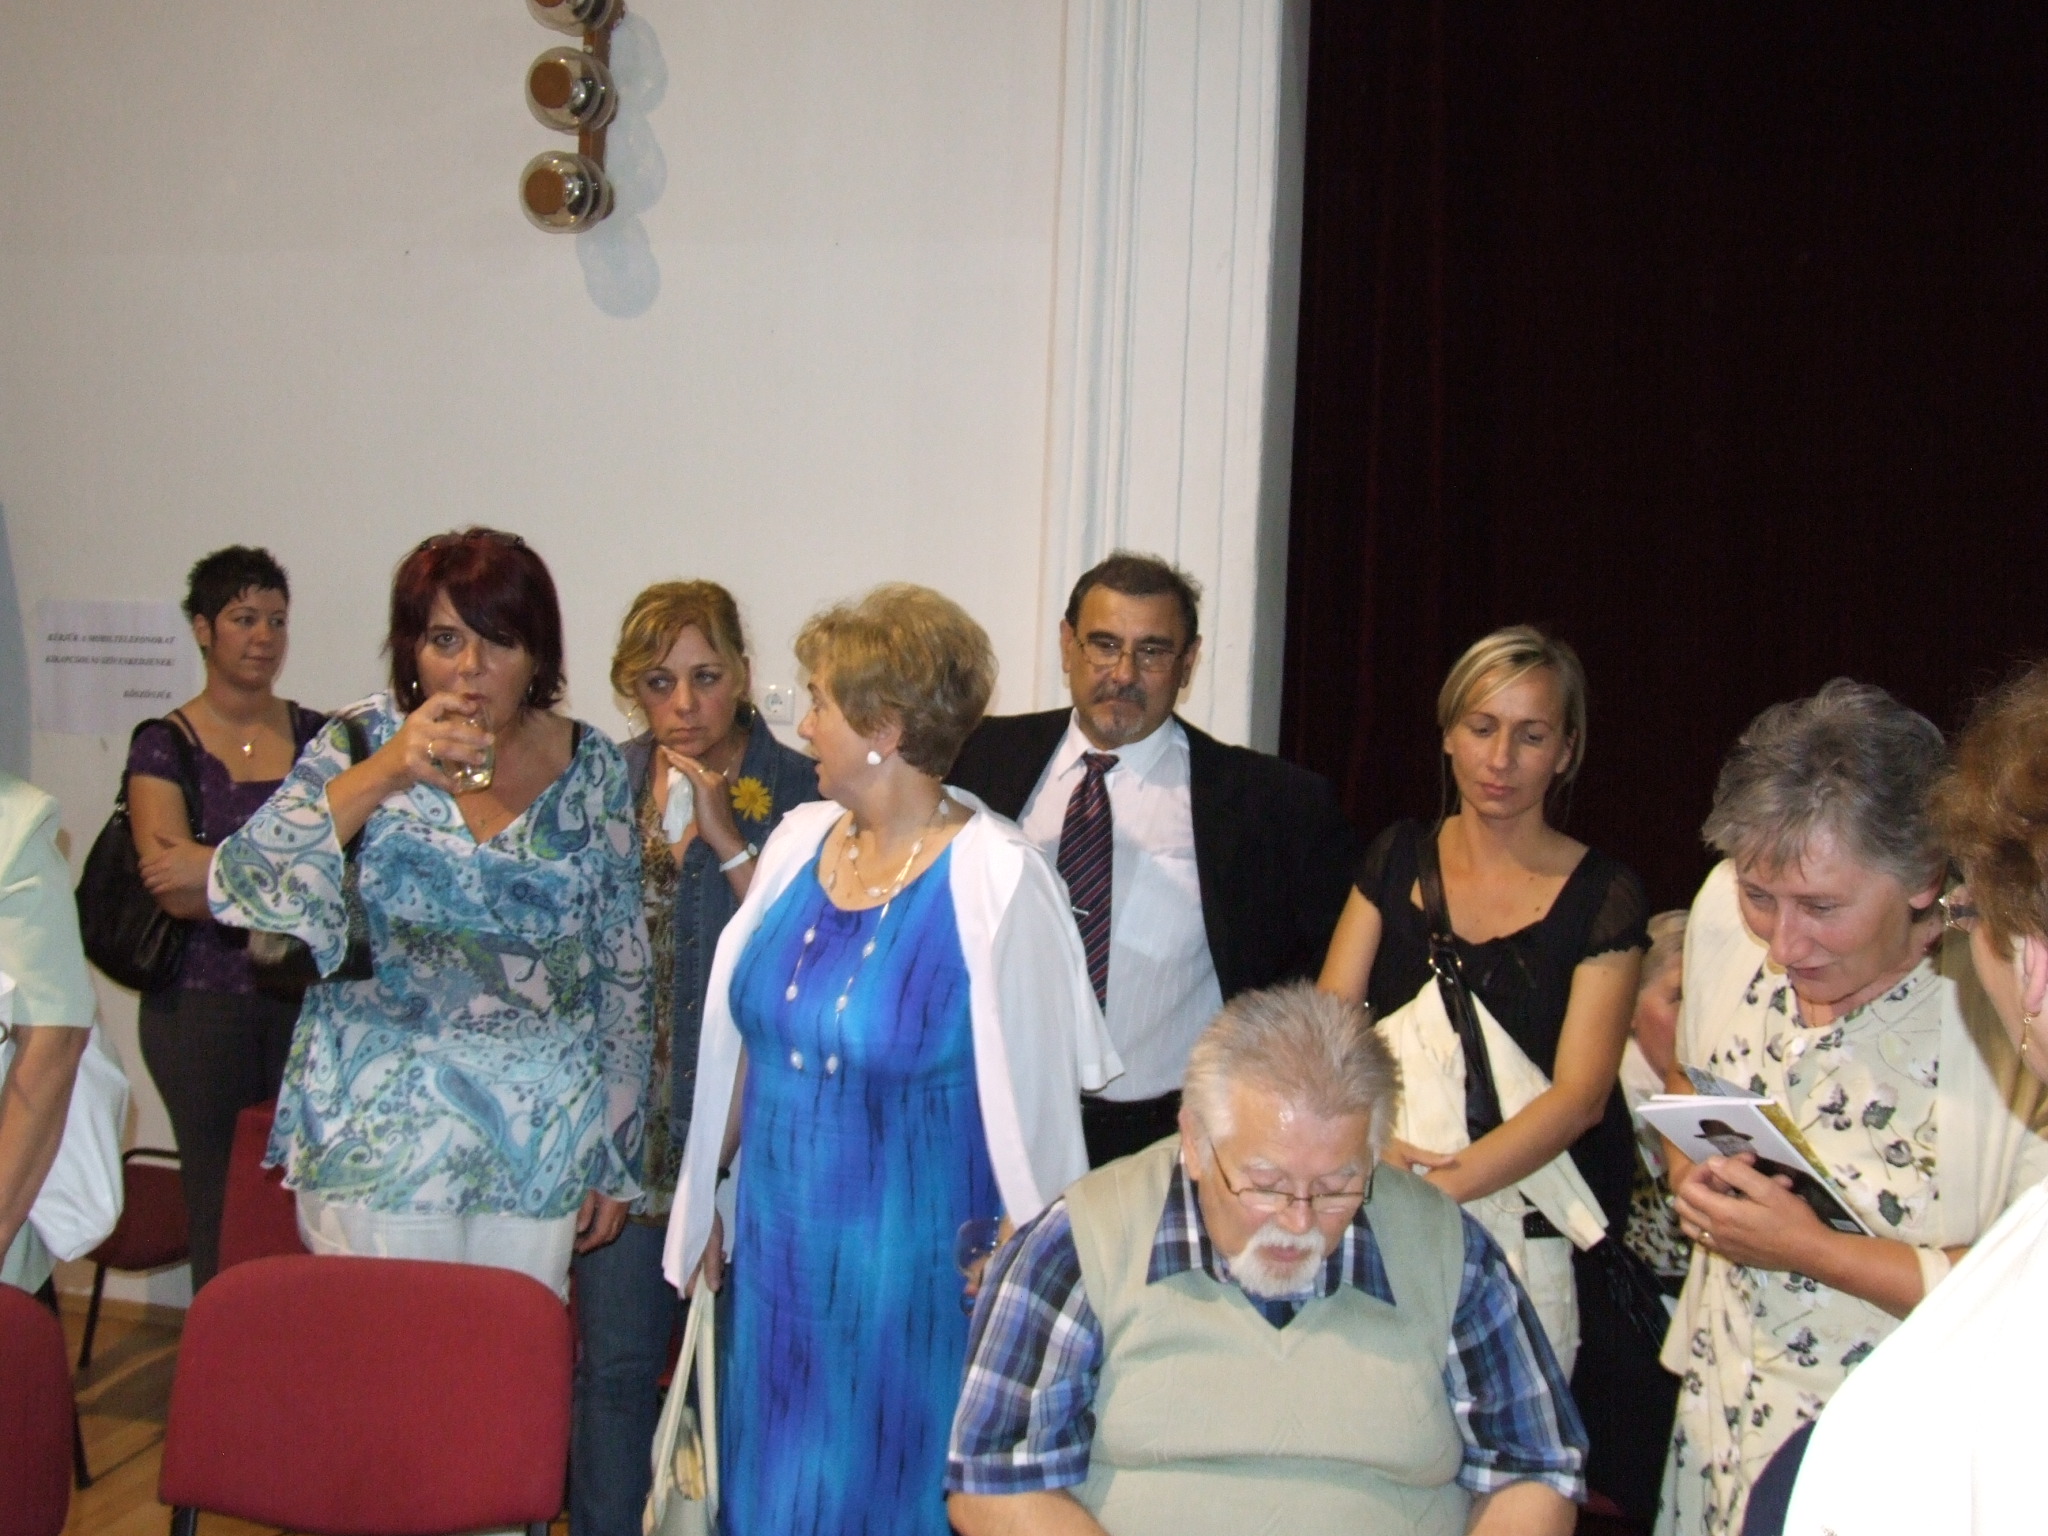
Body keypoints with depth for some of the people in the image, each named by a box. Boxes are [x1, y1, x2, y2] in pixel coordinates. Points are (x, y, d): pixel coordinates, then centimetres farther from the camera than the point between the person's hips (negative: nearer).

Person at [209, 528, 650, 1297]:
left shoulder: (592, 768, 2)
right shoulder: (364, 742, -2)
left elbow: (624, 967, 6)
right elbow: (236, 890, -14)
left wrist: (616, 1156, 7)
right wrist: (382, 775, -24)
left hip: (540, 1145, 2)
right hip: (379, 1138, -1)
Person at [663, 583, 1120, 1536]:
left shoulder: (996, 879, -16)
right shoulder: (798, 842, 2)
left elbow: (1032, 1091, -12)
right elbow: (744, 1044, 10)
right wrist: (705, 1197, 14)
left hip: (915, 1281, -5)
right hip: (778, 1260, 6)